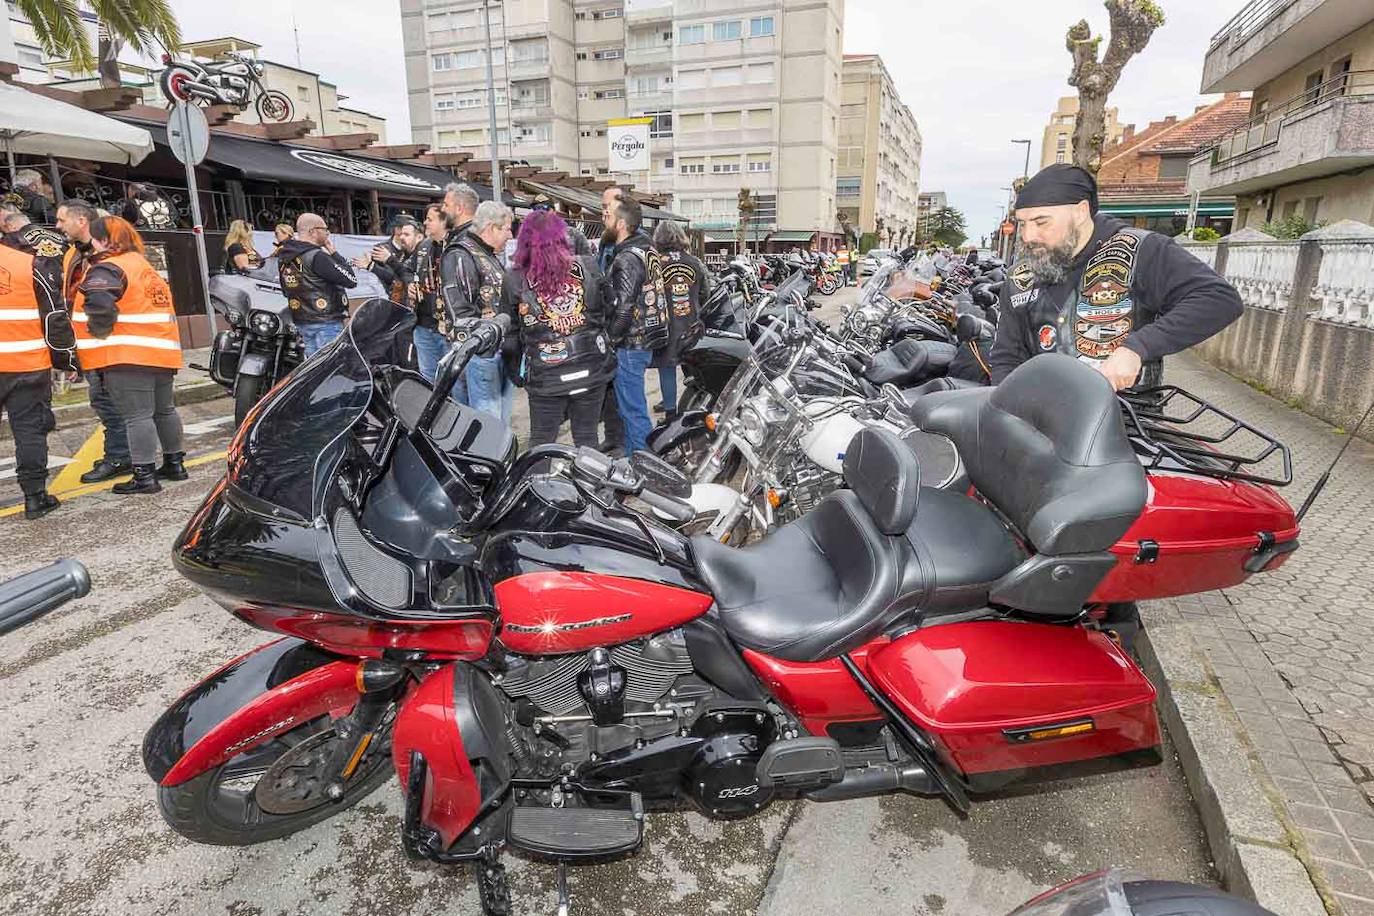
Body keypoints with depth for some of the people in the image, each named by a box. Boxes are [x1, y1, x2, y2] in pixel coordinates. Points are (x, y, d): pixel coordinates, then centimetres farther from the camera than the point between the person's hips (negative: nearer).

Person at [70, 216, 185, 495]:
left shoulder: (107, 269, -10)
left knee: (137, 416, -6)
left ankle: (144, 476, -4)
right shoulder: (143, 264, 19)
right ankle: (175, 463, 25)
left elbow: (99, 305, -25)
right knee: (164, 410, 16)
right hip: (163, 351, 9)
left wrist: (100, 336, -10)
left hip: (128, 356, -9)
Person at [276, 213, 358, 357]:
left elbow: (286, 290, 18)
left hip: (301, 322, 9)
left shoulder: (283, 257, 10)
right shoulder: (316, 257, -17)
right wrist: (334, 253, -7)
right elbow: (351, 280, -16)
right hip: (326, 323, -9)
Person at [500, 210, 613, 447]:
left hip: (546, 377, -1)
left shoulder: (514, 279, -5)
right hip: (591, 372, 2)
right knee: (587, 440, 16)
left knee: (541, 444, 14)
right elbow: (606, 309, 6)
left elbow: (511, 331, 2)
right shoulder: (587, 267, -3)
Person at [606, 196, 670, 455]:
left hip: (630, 345, -10)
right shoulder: (648, 249, 10)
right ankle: (632, 456, 33)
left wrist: (610, 339, -12)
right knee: (628, 404, 21)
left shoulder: (627, 260, -19)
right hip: (648, 338, 10)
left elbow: (624, 309, -23)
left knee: (633, 409, -1)